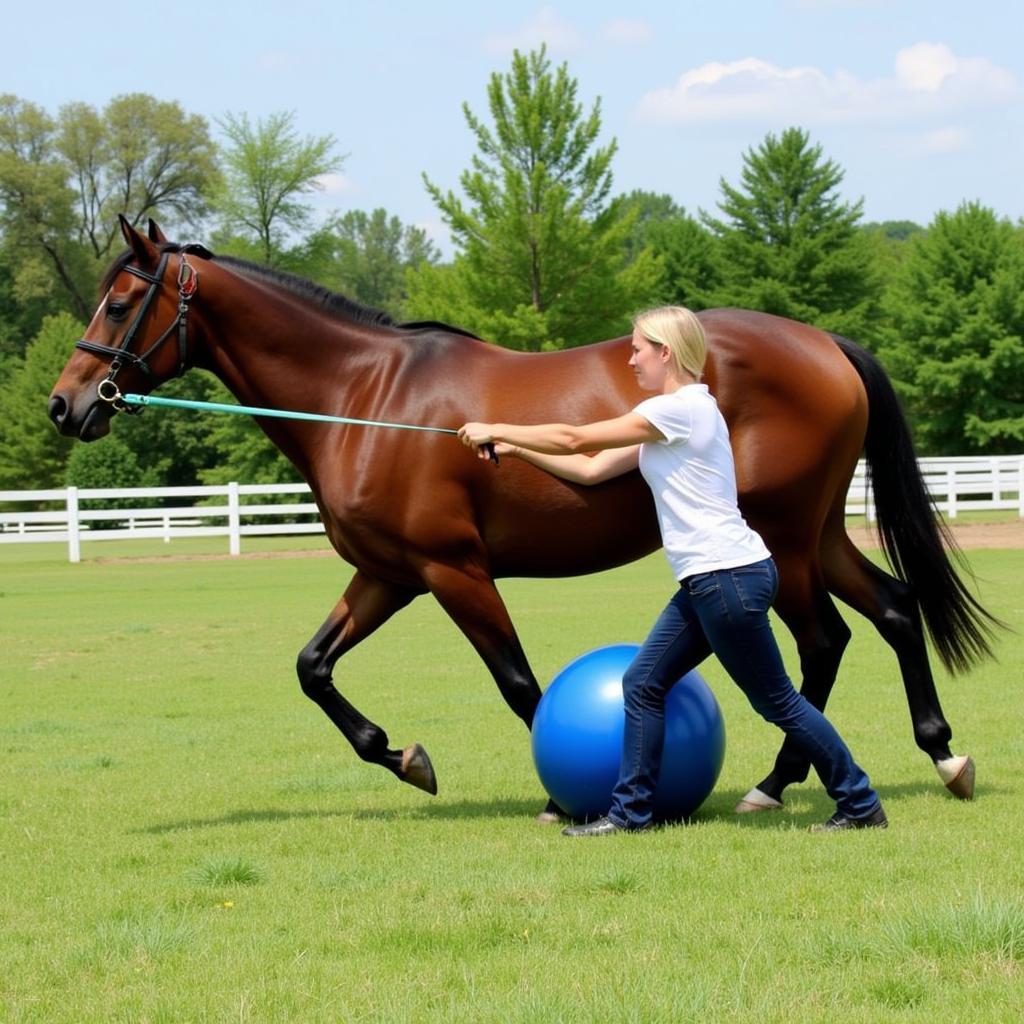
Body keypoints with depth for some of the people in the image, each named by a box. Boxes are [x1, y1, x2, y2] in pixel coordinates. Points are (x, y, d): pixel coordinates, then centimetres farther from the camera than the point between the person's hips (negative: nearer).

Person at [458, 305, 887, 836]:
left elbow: (575, 440, -11)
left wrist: (498, 430, -2)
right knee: (643, 684, 9)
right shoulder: (673, 416, 16)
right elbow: (591, 469, 18)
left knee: (776, 701, -2)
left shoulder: (682, 409, -14)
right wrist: (514, 448, 15)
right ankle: (631, 812, 14)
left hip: (729, 578, -10)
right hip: (707, 582, 10)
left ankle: (861, 806, 7)